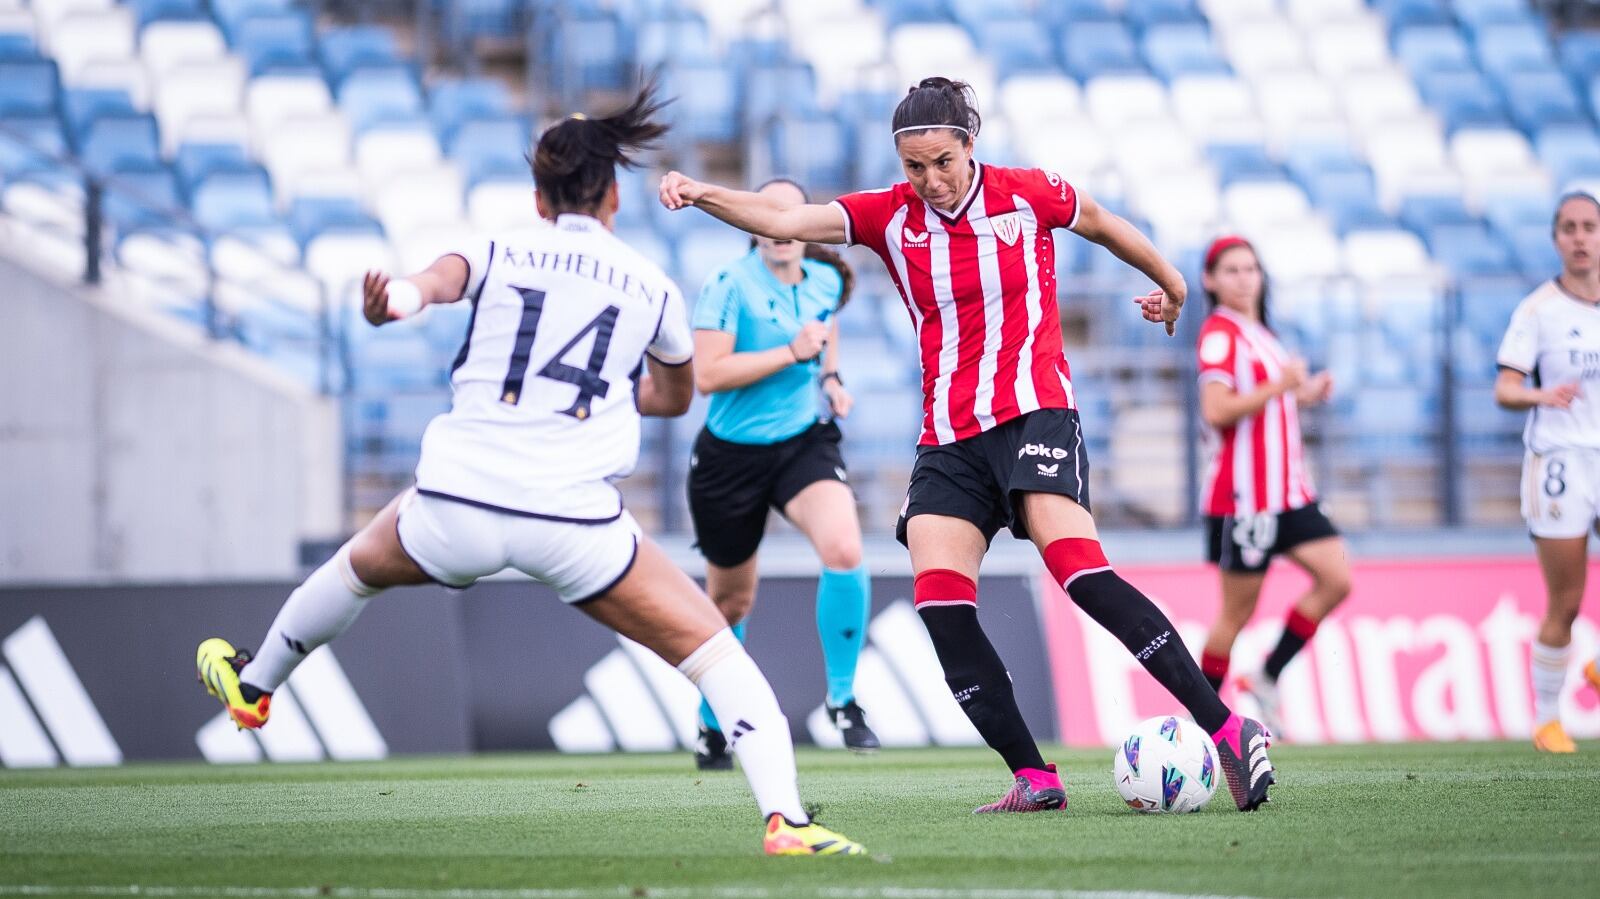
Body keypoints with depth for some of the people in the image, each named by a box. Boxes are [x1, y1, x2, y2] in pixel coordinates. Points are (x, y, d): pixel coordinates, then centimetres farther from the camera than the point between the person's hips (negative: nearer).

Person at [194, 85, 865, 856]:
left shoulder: (500, 254, 8)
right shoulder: (652, 287, 11)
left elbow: (435, 280, -18)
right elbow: (675, 396, 30)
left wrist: (395, 299, -39)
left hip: (459, 503, 1)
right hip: (575, 522, -1)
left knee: (359, 565, 34)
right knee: (714, 651, 4)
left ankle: (253, 684, 56)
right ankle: (785, 819, -15)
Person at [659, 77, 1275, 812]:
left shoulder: (1026, 195, -1)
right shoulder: (891, 216, 3)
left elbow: (1099, 222, 18)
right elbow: (785, 221, -7)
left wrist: (1169, 282, 33)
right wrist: (702, 195, -23)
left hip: (1033, 413, -4)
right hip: (949, 439, 4)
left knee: (1080, 572, -24)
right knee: (939, 601, -14)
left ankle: (1226, 728, -23)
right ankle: (1033, 778, -6)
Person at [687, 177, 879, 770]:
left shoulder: (826, 281, 0)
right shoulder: (730, 285, -16)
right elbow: (707, 374, -25)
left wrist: (830, 376, 8)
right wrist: (792, 352, -26)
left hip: (803, 443, 3)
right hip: (731, 454, -3)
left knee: (844, 550, -25)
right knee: (731, 601, 12)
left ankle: (843, 699, -8)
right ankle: (711, 726, 36)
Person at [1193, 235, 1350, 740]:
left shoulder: (1258, 334, 18)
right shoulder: (1220, 333, -10)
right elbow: (1216, 411, -21)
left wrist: (1307, 394, 11)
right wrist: (1279, 387, -26)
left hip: (1288, 487, 8)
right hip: (1244, 493, -8)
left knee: (1337, 579, -4)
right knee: (1237, 612, -2)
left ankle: (1266, 679, 6)